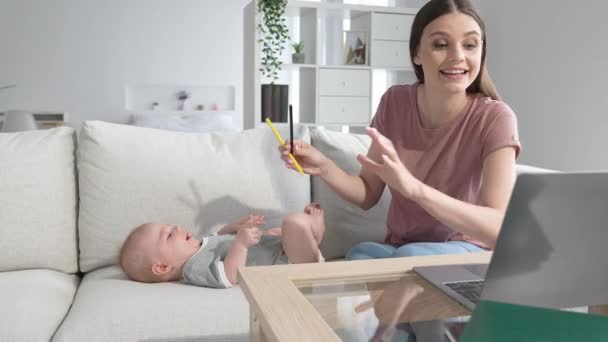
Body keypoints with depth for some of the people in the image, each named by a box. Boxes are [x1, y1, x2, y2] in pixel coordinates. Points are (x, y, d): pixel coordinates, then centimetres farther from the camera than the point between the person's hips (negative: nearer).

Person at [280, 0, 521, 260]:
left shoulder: (495, 119, -17)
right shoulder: (394, 103, -5)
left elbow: (501, 229, -28)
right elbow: (368, 196, 1)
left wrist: (414, 187, -43)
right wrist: (324, 167, -20)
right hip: (397, 247, 3)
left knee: (408, 257, -35)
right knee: (360, 255, -31)